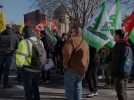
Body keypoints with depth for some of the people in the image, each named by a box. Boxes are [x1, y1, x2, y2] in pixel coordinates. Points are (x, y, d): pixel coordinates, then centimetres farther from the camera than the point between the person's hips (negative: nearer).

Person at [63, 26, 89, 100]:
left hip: (71, 69, -8)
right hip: (81, 71, 8)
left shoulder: (71, 41, -10)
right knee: (77, 91, 15)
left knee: (69, 92, -2)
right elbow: (87, 59, 18)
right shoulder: (85, 43, 15)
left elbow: (67, 53, -25)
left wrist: (65, 64, -12)